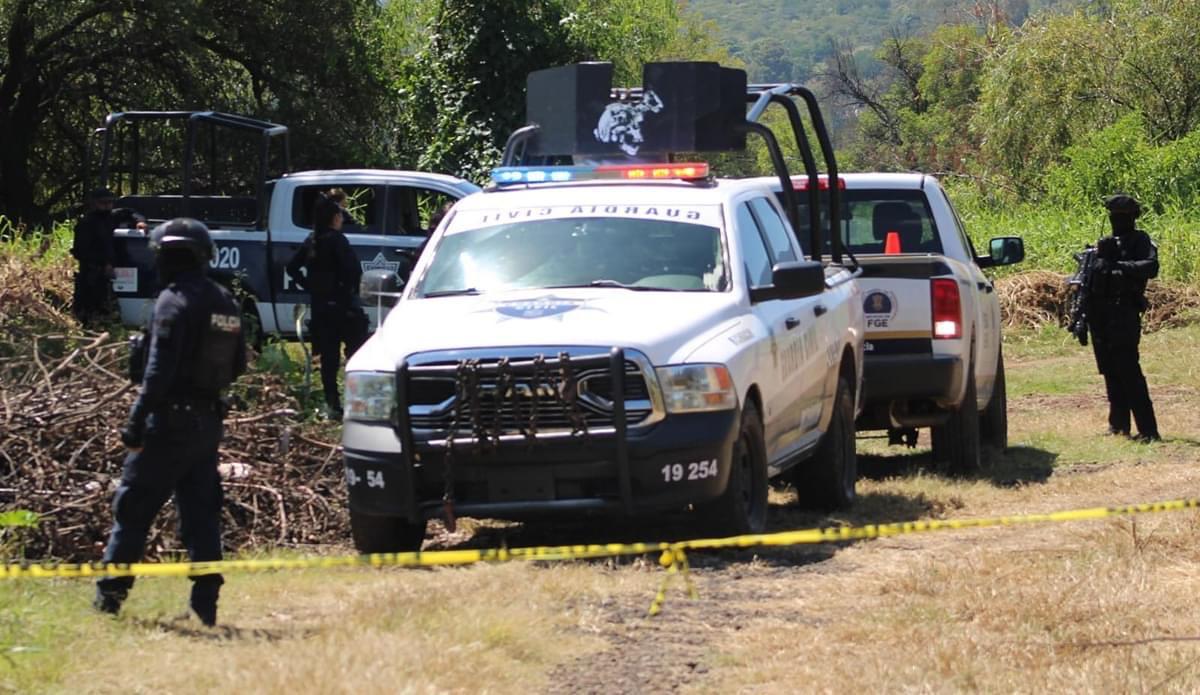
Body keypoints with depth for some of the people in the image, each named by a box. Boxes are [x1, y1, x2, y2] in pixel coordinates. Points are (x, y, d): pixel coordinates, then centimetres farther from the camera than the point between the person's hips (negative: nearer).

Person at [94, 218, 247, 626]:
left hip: (171, 421, -7)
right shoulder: (225, 303, 10)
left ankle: (110, 593, 5)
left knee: (133, 508, 2)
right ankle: (205, 603, 3)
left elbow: (159, 371, -20)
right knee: (201, 512, 8)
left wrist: (136, 422, -18)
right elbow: (237, 365, 17)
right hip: (208, 420, 7)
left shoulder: (174, 301, -14)